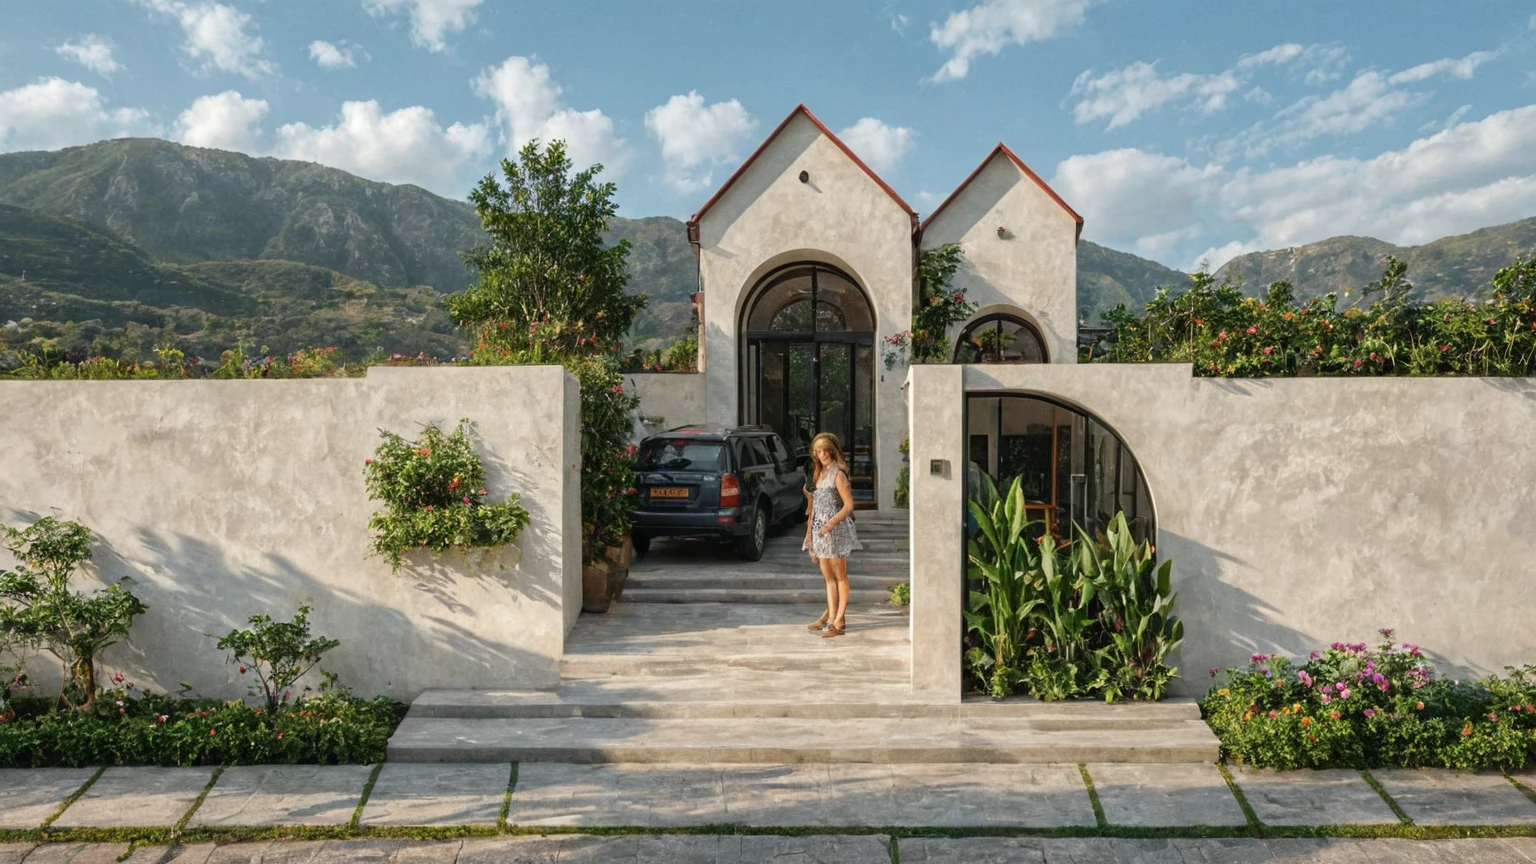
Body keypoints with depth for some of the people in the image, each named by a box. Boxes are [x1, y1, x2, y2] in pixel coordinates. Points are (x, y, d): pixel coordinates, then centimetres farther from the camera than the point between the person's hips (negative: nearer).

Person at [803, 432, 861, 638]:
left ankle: (839, 620, 2)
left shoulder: (838, 474, -10)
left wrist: (831, 523, -26)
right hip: (820, 530, 8)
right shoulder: (819, 474, 14)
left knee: (840, 576, -1)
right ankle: (831, 616, 11)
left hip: (835, 530, -8)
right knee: (828, 576, 8)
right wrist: (810, 532, 13)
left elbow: (849, 505, -15)